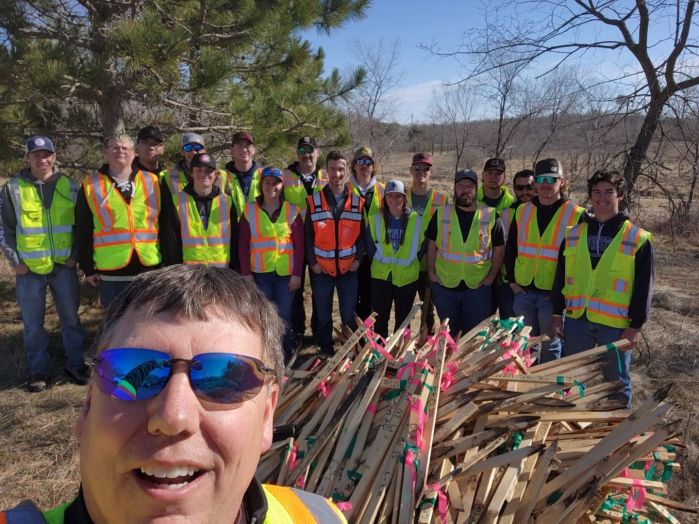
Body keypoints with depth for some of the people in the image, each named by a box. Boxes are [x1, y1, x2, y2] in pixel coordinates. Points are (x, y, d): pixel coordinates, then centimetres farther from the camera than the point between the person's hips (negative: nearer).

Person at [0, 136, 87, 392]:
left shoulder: (69, 186, 3)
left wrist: (76, 255, 1)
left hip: (64, 266, 1)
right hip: (29, 268, -1)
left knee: (71, 319, 9)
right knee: (33, 324, 8)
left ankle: (76, 365, 22)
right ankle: (38, 371, 21)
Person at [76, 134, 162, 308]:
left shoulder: (151, 182, 6)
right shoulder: (91, 186, 4)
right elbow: (83, 232, 5)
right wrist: (88, 268, 2)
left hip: (149, 269, 1)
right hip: (111, 272, -1)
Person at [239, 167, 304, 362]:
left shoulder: (292, 210, 2)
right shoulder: (250, 210, 3)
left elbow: (299, 245, 1)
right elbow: (243, 245, 3)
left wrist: (297, 273, -5)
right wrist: (246, 273, -3)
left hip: (286, 272, 0)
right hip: (260, 273, 1)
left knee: (284, 316, 2)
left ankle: (286, 355, 19)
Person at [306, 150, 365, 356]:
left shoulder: (358, 201, 1)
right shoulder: (314, 201, -2)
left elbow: (363, 233, 4)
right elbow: (308, 234, -1)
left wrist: (358, 259, -5)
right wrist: (312, 262, -6)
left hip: (349, 269, 0)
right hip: (321, 269, 0)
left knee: (349, 316, 7)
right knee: (323, 316, 11)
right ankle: (326, 353, 26)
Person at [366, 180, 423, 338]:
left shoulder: (416, 219, -6)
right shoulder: (376, 219, -3)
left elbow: (421, 246, 3)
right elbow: (370, 245, 5)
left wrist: (409, 262, 3)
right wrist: (380, 261, 3)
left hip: (407, 277, 0)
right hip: (381, 276, 1)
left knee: (403, 319, 13)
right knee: (380, 318, 9)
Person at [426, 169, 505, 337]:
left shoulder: (491, 216, -1)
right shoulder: (441, 214, 1)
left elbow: (499, 248, 5)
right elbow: (432, 245, 7)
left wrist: (491, 277, 0)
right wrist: (431, 273, 1)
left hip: (478, 286, -1)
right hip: (445, 285, 1)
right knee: (448, 335, 12)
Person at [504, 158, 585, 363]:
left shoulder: (575, 214, -6)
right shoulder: (522, 211, 6)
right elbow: (510, 248, 12)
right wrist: (511, 279, 5)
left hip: (553, 294, -4)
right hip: (523, 291, 4)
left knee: (550, 346, 10)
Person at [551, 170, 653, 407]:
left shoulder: (637, 238, -3)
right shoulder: (574, 234, 6)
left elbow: (643, 286, -3)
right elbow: (561, 277, 10)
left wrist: (636, 325, -6)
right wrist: (557, 313, 7)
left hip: (615, 323, -3)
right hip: (576, 319, 3)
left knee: (616, 381, 10)